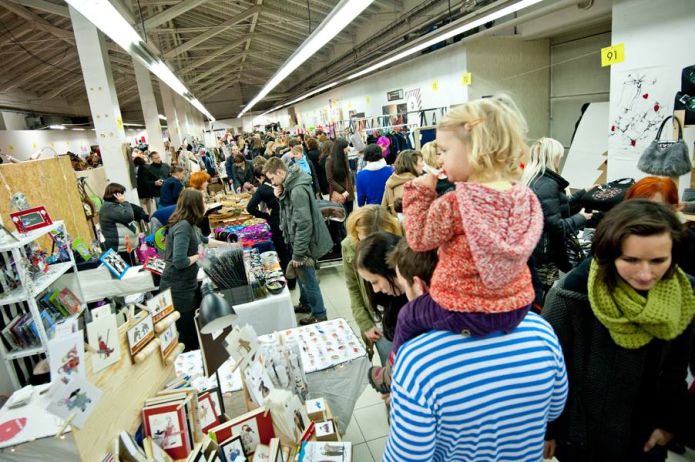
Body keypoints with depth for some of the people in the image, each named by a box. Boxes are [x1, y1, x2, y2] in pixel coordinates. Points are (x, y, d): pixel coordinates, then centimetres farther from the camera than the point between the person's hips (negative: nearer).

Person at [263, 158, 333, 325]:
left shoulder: (298, 190, -27)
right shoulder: (290, 185, 4)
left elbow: (304, 225, -27)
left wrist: (297, 254, -21)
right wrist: (281, 196, -6)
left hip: (305, 243, -9)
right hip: (299, 241, 9)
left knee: (308, 280, 6)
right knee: (301, 275, 25)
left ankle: (319, 314, 23)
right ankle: (305, 303, 45)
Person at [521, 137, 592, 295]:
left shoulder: (531, 180, 10)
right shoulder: (548, 184, -19)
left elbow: (559, 205, 19)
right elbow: (556, 226, -20)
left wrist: (584, 192, 22)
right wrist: (581, 218, -5)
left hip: (532, 250, 9)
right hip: (545, 254, -9)